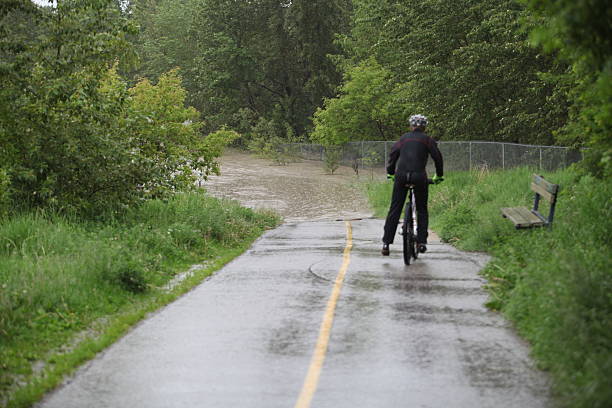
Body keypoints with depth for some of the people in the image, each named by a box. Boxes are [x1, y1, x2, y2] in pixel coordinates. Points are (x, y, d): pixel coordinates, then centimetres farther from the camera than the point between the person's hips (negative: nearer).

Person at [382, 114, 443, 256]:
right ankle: (421, 241, 3)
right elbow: (437, 156, 7)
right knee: (422, 210, 12)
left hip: (401, 175, 2)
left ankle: (386, 243, -3)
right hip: (419, 176, -1)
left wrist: (390, 172, 23)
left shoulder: (404, 138, 18)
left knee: (394, 210, 3)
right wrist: (439, 175, 19)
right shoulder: (427, 139, 12)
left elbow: (393, 154, 14)